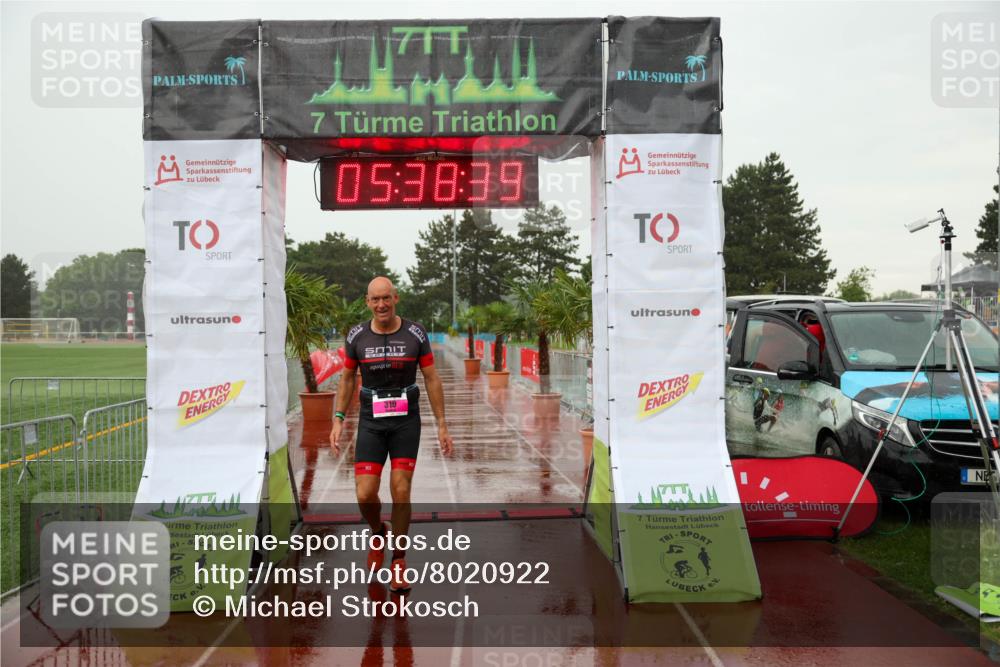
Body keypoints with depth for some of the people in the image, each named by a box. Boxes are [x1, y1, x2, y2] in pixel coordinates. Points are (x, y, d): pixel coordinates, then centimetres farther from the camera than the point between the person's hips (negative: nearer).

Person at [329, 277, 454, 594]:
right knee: (365, 496, -7)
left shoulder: (415, 334, -7)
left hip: (406, 421, -1)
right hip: (371, 422, 1)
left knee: (401, 492, -6)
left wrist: (442, 426, -3)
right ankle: (378, 533, 28)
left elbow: (432, 380, -1)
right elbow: (347, 378, 8)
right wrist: (338, 420, 1)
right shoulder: (356, 336, -4)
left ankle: (398, 560, 14)